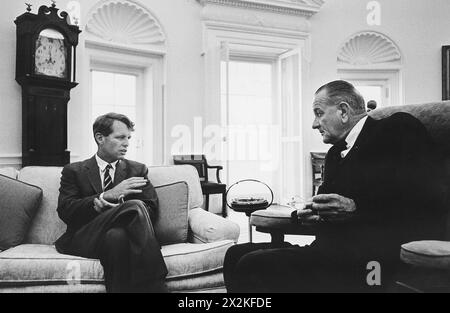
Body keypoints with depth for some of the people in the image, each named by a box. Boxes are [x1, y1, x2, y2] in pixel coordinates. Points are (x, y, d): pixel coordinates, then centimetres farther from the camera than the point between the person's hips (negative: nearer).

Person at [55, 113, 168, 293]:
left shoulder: (137, 170, 18)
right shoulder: (74, 171, 14)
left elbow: (151, 209, 5)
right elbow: (64, 211, -2)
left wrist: (107, 206, -12)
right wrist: (106, 196, -17)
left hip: (116, 236, 2)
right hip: (84, 240, -1)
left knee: (116, 236, -38)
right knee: (135, 206, -31)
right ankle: (153, 285, -33)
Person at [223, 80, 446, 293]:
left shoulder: (398, 130, 0)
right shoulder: (335, 153, 23)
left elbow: (428, 200, -12)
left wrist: (355, 208, -19)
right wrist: (307, 215, -1)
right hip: (335, 249, 8)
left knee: (254, 266, -23)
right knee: (236, 255, -6)